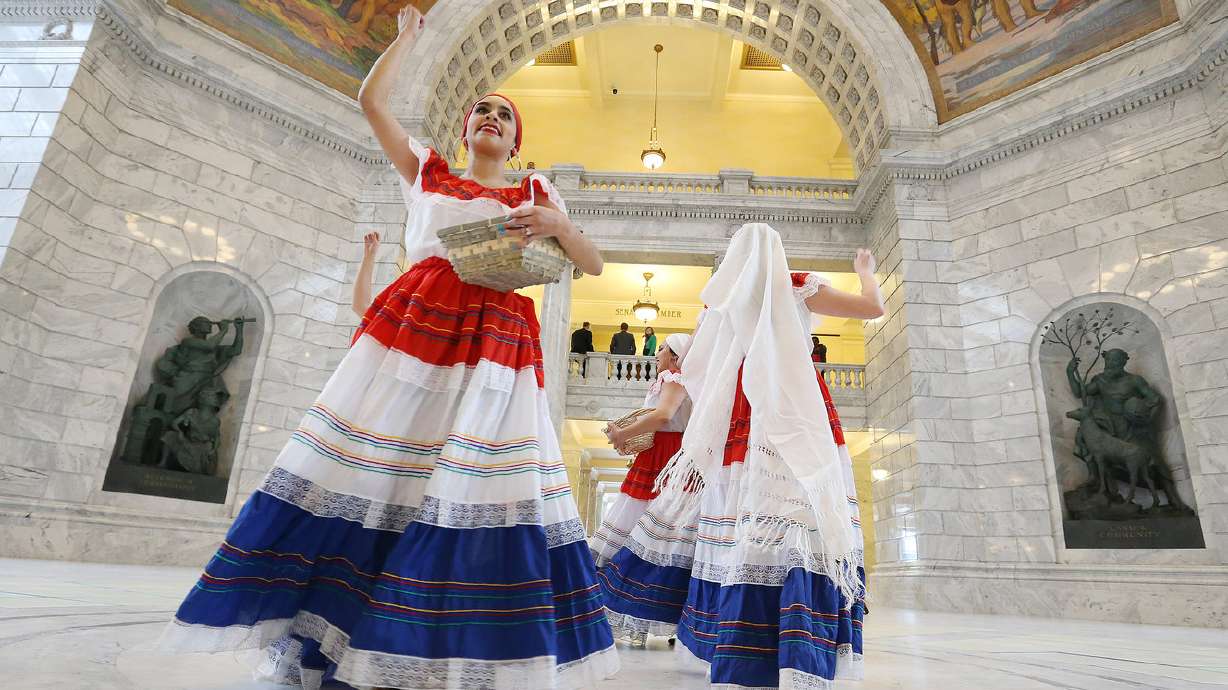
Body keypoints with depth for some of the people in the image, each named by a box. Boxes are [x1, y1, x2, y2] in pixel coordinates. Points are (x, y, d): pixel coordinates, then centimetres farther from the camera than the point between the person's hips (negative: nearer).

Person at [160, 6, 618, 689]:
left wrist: (557, 225, -9)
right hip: (414, 323, 1)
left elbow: (594, 264, 12)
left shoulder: (535, 192, 20)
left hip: (496, 341, -1)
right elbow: (372, 97, 20)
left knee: (483, 490, -12)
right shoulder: (425, 170, 23)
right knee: (370, 471, -6)